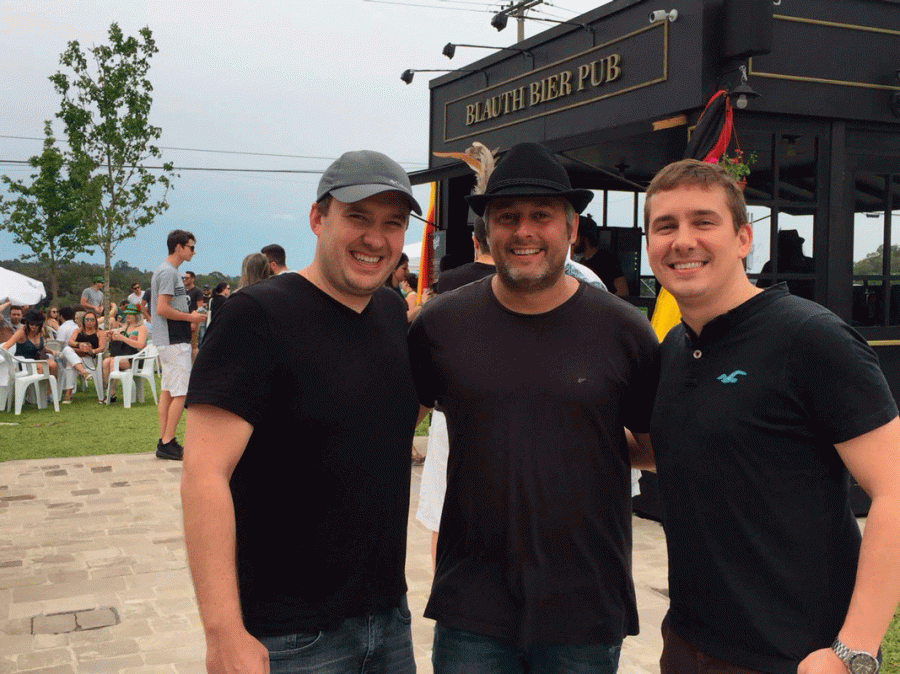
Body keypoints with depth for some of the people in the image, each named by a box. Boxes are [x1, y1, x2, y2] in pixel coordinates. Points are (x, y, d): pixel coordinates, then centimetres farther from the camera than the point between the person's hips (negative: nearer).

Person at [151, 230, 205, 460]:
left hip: (170, 340, 11)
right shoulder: (168, 272, -15)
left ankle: (164, 441, 15)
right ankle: (167, 443, -6)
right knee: (181, 393, -8)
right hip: (174, 341, -11)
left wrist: (188, 319, 14)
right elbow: (162, 309, -22)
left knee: (168, 390, 11)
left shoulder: (168, 271, 17)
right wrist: (190, 318, -13)